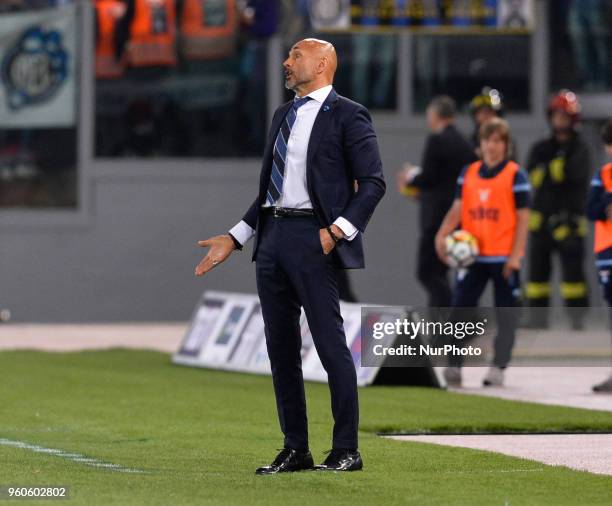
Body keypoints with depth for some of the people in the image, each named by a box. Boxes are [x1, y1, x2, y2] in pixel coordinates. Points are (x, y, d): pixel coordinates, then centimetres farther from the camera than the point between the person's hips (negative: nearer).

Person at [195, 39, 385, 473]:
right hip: (273, 234, 8)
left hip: (313, 238, -8)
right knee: (281, 345, 8)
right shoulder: (283, 115, 19)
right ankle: (295, 449, 14)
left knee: (330, 342, -7)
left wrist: (339, 229, -18)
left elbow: (373, 183, -8)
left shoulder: (347, 115, -3)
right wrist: (233, 239, 16)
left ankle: (347, 450, -1)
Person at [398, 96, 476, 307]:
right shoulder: (465, 143, 11)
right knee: (438, 272, 14)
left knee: (428, 273, -6)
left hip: (438, 216, -8)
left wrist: (410, 178, 5)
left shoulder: (436, 140, -12)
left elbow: (428, 178, -16)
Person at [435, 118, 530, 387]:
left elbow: (522, 217, -5)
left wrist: (515, 255, -12)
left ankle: (498, 368, 9)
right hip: (473, 254, 3)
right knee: (460, 306, -3)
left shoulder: (515, 175, -4)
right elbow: (457, 209, 7)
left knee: (506, 314, 3)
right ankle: (454, 366, 0)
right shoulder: (468, 173, 8)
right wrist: (443, 234, -11)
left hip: (504, 258, -3)